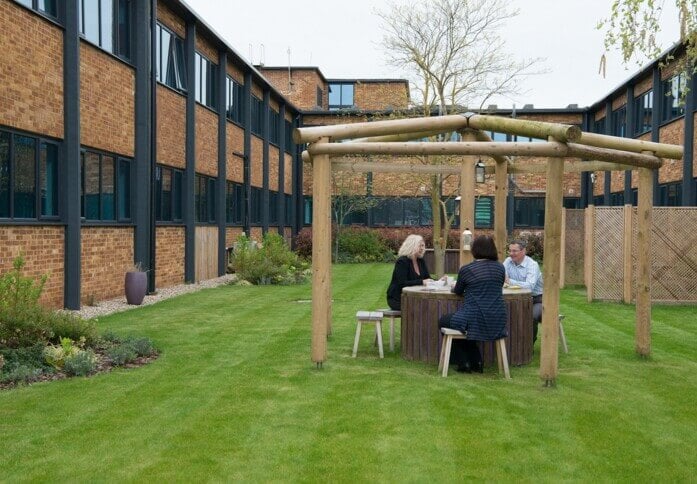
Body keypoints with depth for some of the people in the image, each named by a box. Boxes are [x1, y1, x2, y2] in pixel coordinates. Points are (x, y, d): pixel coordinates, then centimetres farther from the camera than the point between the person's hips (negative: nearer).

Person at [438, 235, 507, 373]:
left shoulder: (466, 269, -7)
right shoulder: (500, 267, 5)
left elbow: (458, 292, 10)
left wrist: (455, 287, 33)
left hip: (476, 322, -6)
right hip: (497, 323, 6)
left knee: (443, 322, 24)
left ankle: (463, 363, 18)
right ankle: (476, 362, 27)